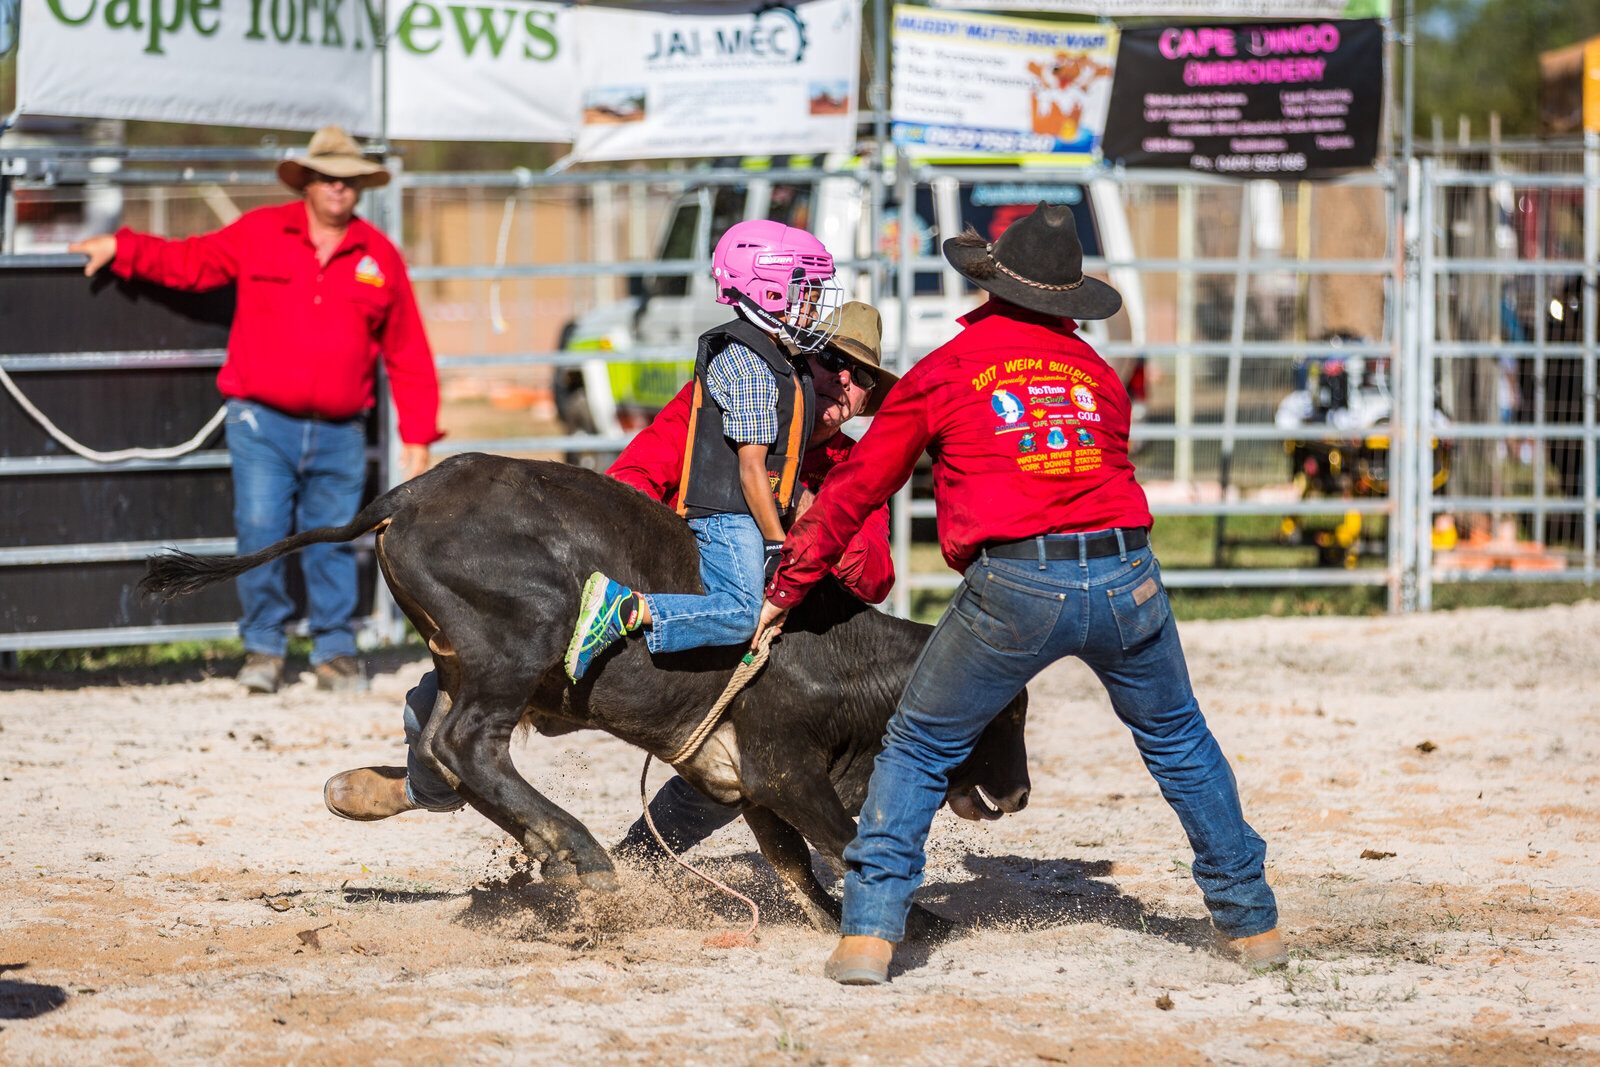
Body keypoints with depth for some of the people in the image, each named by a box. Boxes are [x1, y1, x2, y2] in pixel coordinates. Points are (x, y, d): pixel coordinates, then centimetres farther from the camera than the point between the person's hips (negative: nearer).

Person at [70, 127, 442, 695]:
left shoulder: (380, 257, 7)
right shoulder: (258, 234, 5)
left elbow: (408, 355, 11)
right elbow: (189, 262, 18)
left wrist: (418, 436, 7)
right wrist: (121, 248, 7)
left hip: (339, 435, 1)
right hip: (262, 424, -1)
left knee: (332, 544, 3)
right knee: (260, 534, -10)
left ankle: (335, 652, 16)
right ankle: (263, 649, 3)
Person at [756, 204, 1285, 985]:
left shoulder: (944, 374, 9)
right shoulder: (1099, 376, 18)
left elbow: (855, 489, 15)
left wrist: (785, 590, 25)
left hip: (1013, 591, -3)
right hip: (1128, 579, 3)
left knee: (918, 751, 13)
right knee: (1178, 743, 24)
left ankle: (869, 932, 2)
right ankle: (1251, 920, 29)